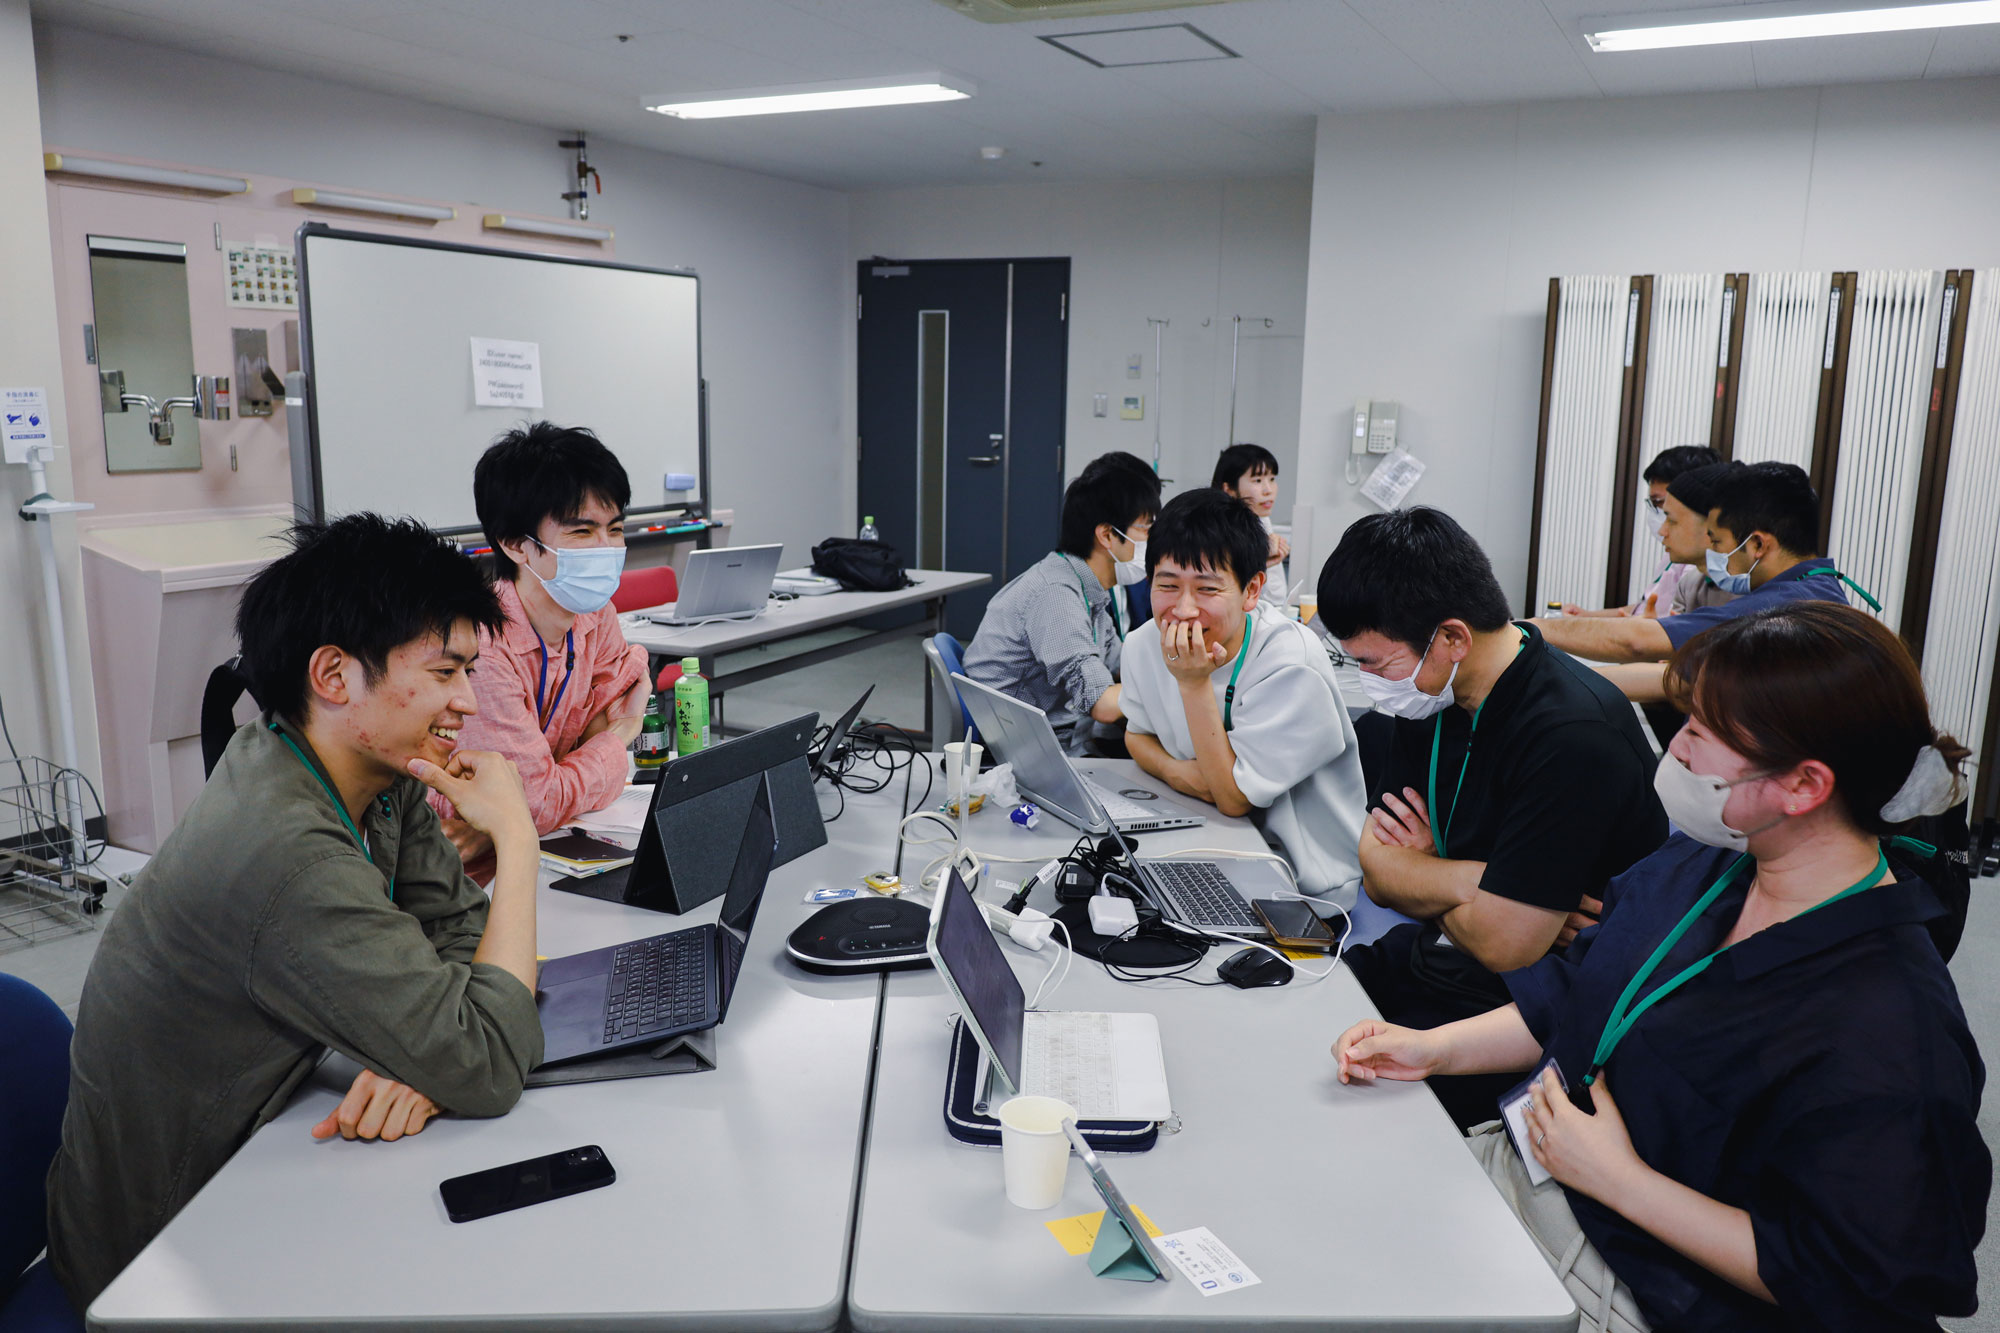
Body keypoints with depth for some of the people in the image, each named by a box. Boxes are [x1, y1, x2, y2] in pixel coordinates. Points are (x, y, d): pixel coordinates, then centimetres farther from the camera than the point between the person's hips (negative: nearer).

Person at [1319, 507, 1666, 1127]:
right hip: (1433, 957, 8)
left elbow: (1503, 945, -26)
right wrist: (1476, 881, -18)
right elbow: (1377, 869, 1)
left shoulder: (1573, 734, -26)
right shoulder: (1435, 696, 2)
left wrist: (1425, 873, -7)